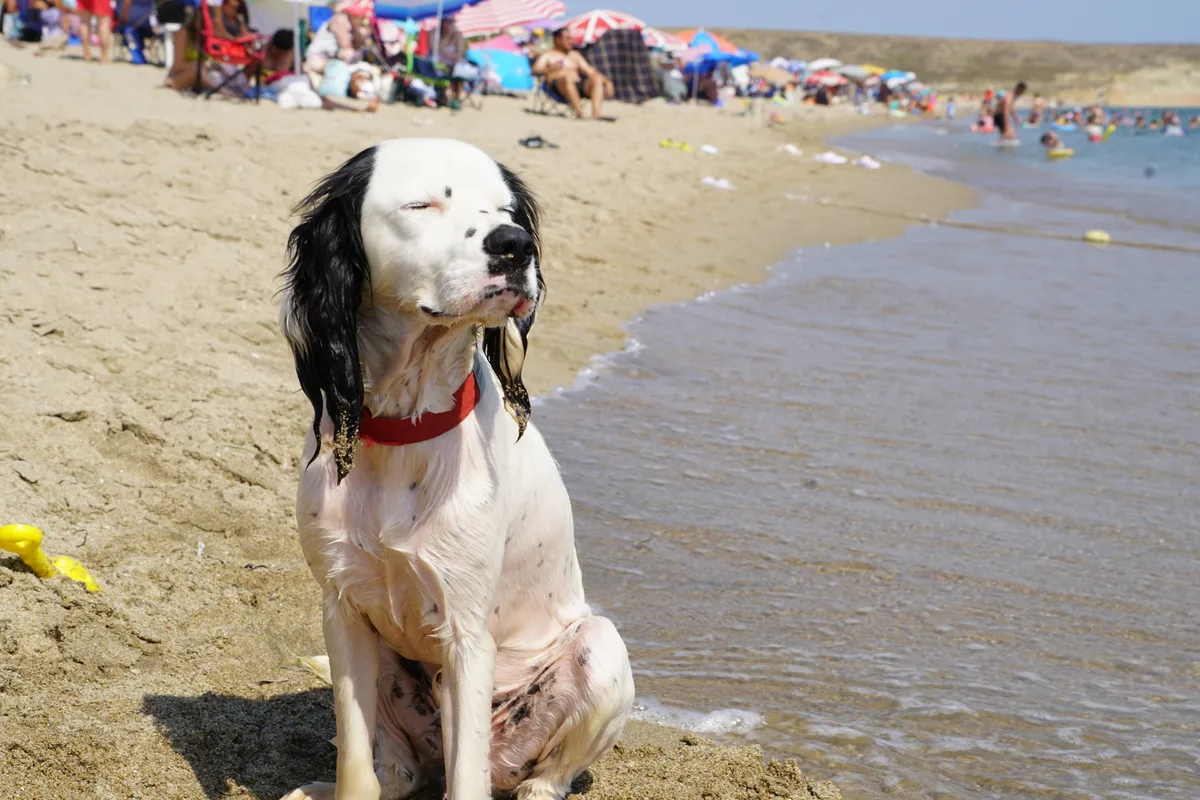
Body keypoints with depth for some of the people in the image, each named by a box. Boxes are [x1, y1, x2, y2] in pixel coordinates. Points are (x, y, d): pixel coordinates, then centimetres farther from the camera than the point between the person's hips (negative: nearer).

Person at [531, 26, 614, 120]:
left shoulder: (575, 55, 29)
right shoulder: (548, 55, 14)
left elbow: (589, 70, 24)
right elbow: (536, 69, -3)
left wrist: (606, 81, 8)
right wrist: (550, 69, -24)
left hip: (578, 86, 5)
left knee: (597, 79, -24)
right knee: (568, 77, -39)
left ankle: (596, 113, -44)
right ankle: (579, 113, -51)